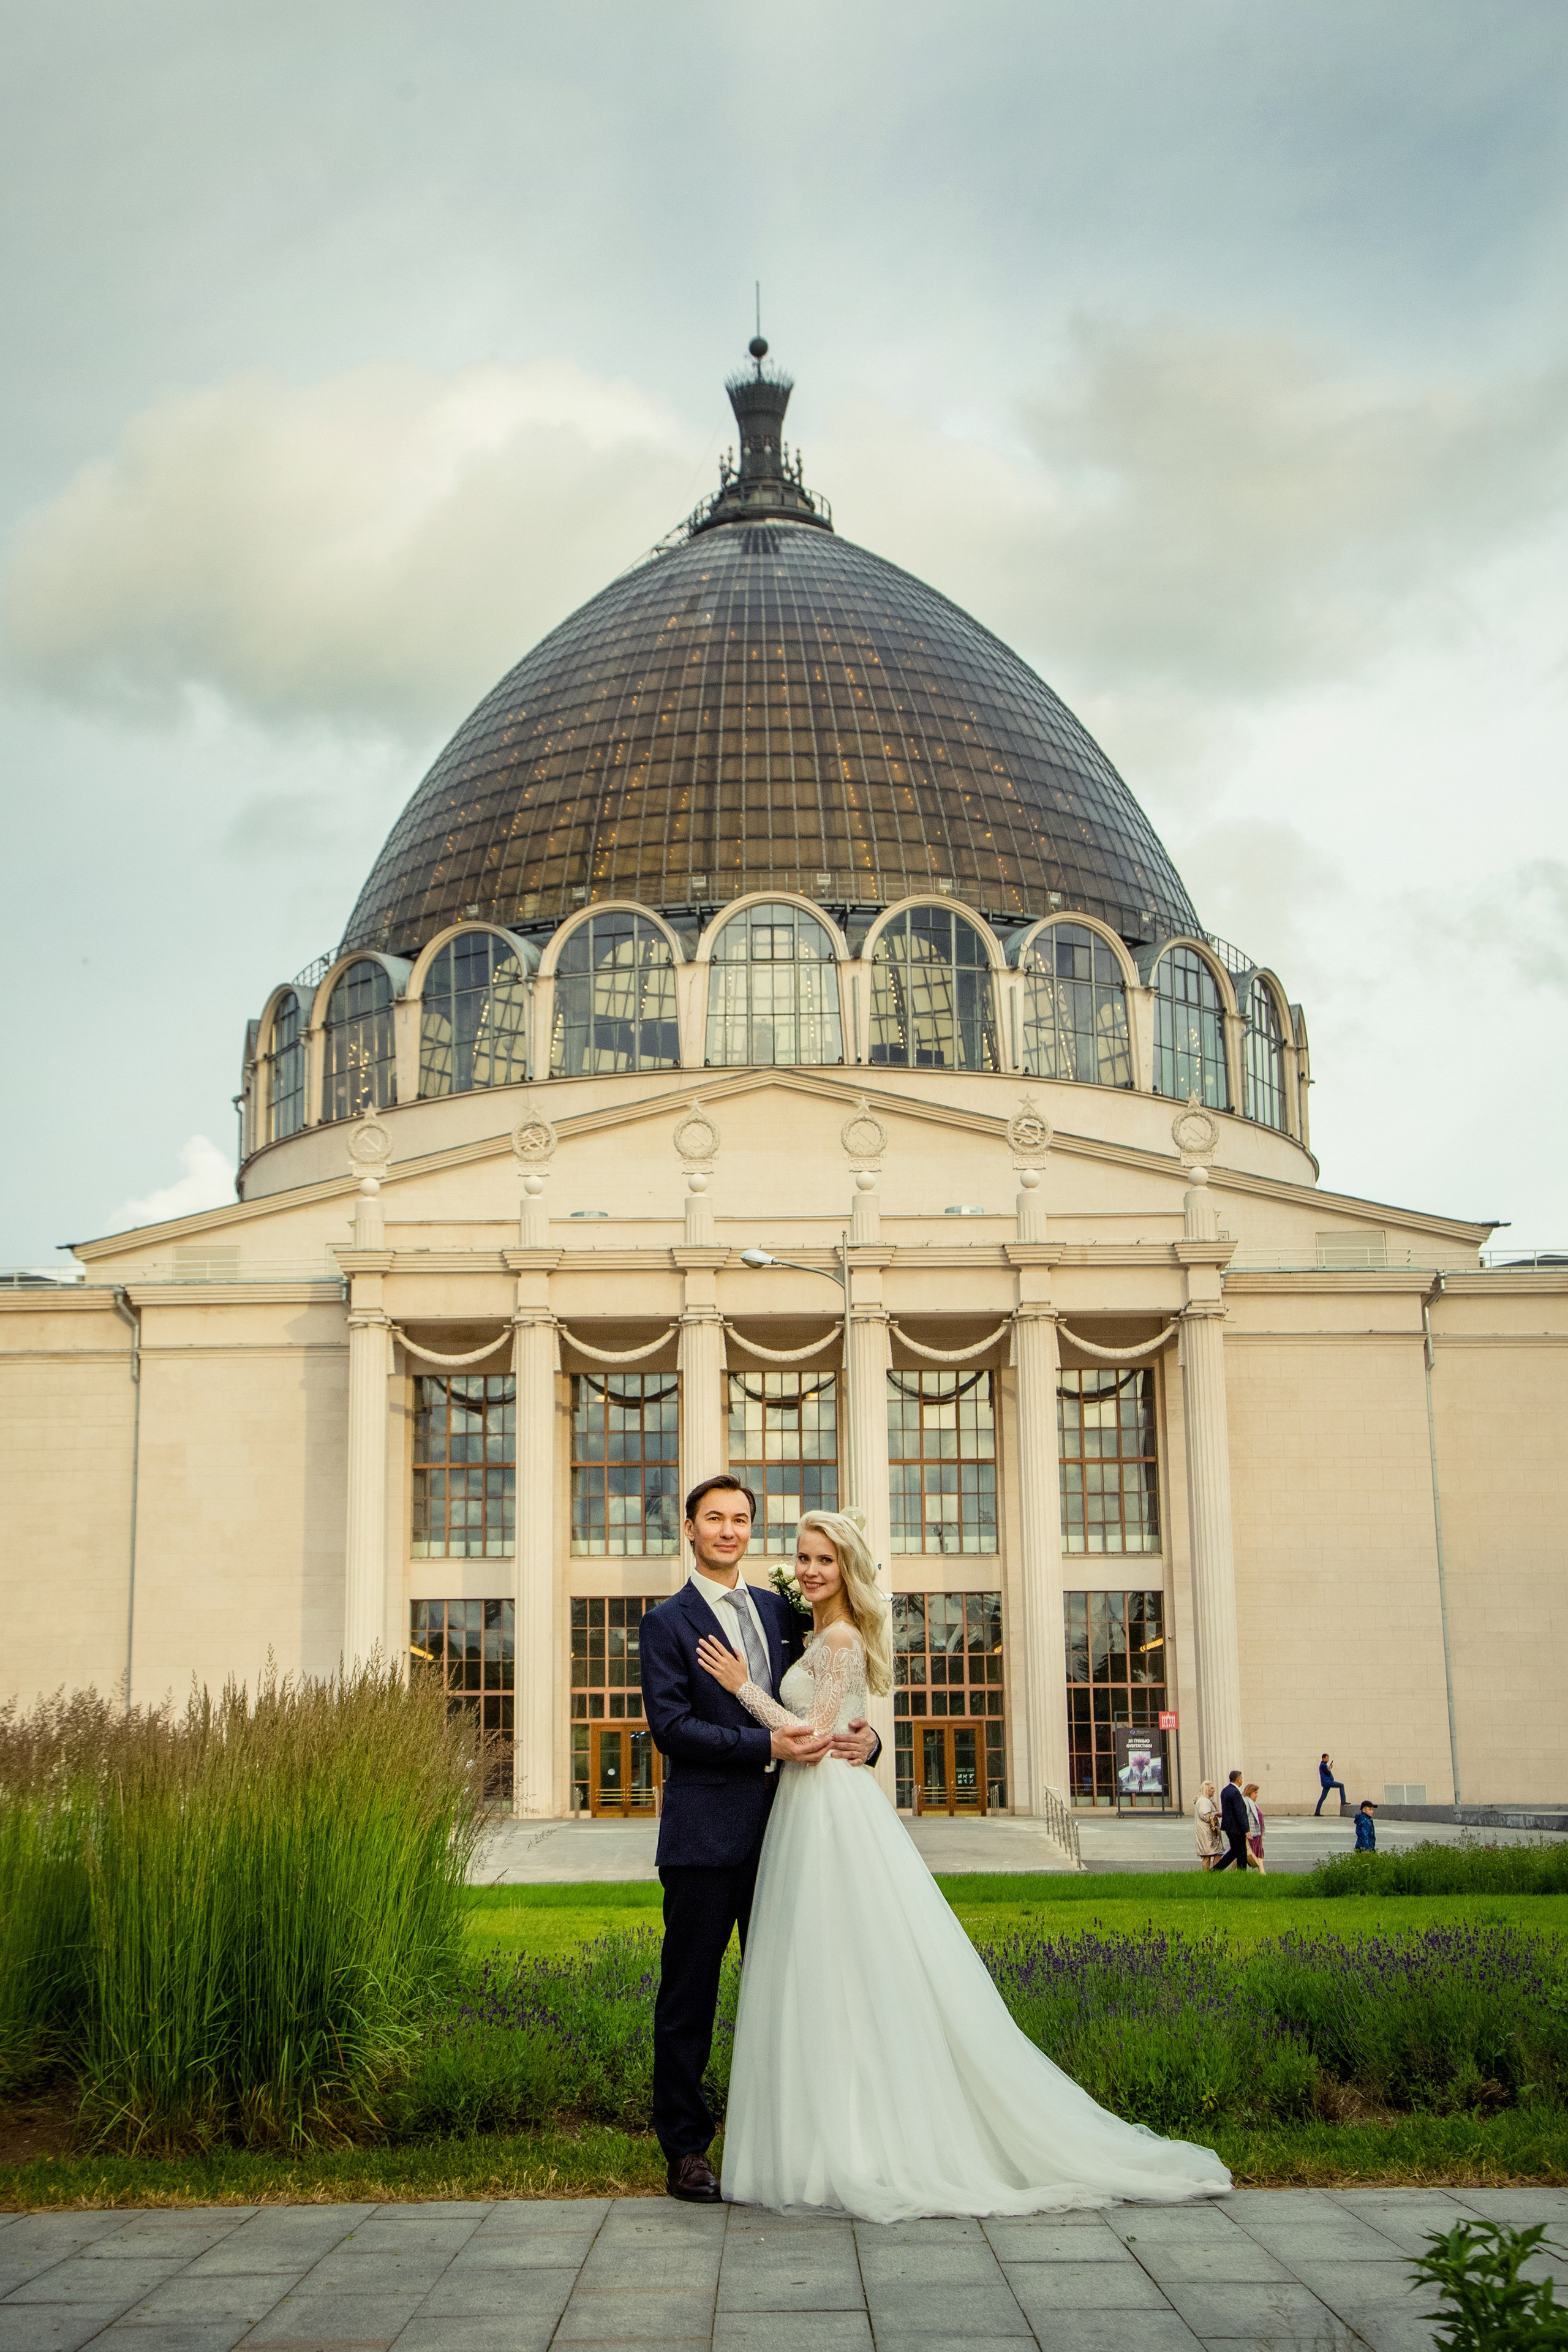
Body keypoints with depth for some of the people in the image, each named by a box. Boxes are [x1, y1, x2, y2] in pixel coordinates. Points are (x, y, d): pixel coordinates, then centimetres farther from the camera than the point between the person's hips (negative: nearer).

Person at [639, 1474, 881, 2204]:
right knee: (689, 1993, 2)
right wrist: (766, 1746, -21)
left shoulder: (779, 1611, 14)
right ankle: (685, 2149, 12)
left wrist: (860, 1736, -3)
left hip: (778, 1830, 5)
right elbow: (669, 1725, -13)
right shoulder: (668, 1623, -2)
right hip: (706, 1835, -5)